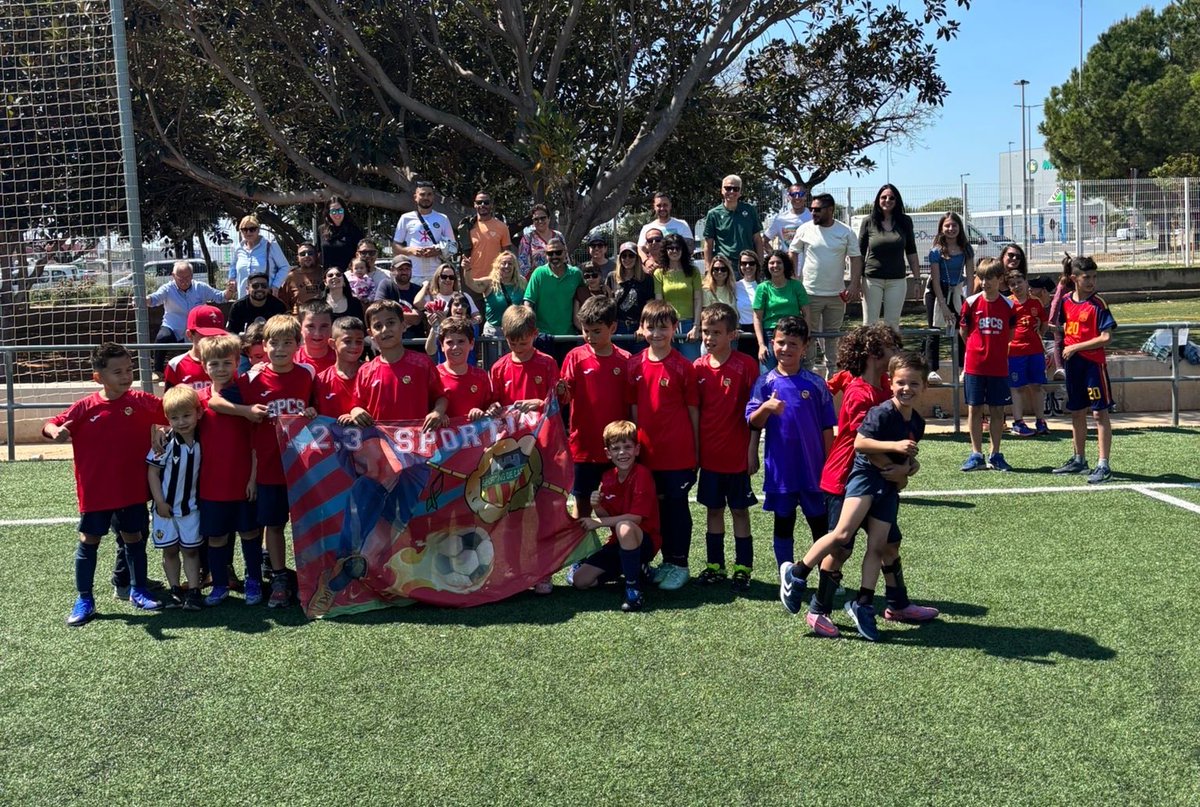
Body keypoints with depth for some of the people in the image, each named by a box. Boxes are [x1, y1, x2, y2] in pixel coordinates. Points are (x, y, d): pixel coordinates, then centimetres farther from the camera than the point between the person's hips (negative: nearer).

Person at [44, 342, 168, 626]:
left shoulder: (141, 402, -5)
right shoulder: (86, 407, -9)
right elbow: (51, 425, -7)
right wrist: (56, 432, -30)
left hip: (132, 489, 1)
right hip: (95, 490, -1)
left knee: (134, 538, 14)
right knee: (89, 541, 8)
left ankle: (138, 591, 31)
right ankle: (84, 600, 20)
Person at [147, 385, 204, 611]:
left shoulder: (202, 442, -7)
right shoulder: (165, 442, -16)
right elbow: (152, 472, -11)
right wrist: (160, 502, -12)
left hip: (191, 506, 2)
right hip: (166, 506, -1)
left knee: (191, 550, 6)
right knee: (170, 550, 9)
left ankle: (194, 590, 11)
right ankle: (175, 590, 19)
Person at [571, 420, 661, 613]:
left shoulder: (642, 474, -16)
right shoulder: (607, 478, 3)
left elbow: (636, 517, -22)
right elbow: (607, 518, 5)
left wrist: (598, 522, -19)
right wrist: (597, 507, -17)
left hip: (644, 541, -7)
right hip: (619, 543, 7)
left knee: (624, 527, -40)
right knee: (579, 580, -4)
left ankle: (634, 590, -27)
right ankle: (629, 568, 16)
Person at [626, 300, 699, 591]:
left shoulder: (683, 367, -8)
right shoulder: (636, 365, 3)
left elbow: (693, 410, -4)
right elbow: (634, 408, 9)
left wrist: (695, 451, -3)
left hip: (678, 453, -4)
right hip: (648, 452, 4)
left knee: (677, 507, 5)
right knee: (658, 506, 14)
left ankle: (679, 564, 17)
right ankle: (667, 560, 27)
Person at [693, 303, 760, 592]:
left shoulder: (746, 365, -10)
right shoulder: (699, 367, 2)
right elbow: (693, 410, 8)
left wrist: (752, 449, -9)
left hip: (737, 454, -4)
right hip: (709, 454, 4)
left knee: (739, 511, 5)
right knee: (714, 509, 13)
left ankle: (743, 569, 14)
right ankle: (715, 566, 24)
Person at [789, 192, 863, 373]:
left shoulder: (846, 232, -1)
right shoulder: (805, 229, -2)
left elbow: (856, 258, 1)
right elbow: (793, 253, 6)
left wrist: (854, 285, -8)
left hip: (837, 294, 1)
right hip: (810, 292, -1)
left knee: (832, 334, 11)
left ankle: (831, 368, 22)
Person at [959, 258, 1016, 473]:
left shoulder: (1008, 305, 1)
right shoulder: (971, 302, -3)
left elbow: (1010, 333, 14)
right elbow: (963, 331, 7)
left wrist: (996, 348, 10)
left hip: (999, 366, 1)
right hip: (974, 365, -1)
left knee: (997, 410, 5)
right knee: (974, 409, 3)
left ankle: (995, 456, 13)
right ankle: (976, 455, 11)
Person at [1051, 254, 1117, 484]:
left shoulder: (1098, 304, -11)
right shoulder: (1066, 301, 5)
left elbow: (1106, 337, -17)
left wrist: (1074, 347, -16)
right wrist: (1060, 349, 12)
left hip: (1094, 363, -6)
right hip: (1073, 363, 6)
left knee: (1100, 413, -4)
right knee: (1076, 412, 16)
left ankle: (1103, 465, -3)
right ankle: (1079, 460, 29)